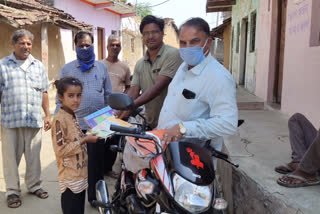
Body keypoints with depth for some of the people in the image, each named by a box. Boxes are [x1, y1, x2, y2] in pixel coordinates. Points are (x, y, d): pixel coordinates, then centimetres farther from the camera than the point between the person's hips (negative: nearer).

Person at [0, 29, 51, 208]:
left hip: (34, 120, 2)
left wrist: (48, 115, 9)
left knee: (34, 156, 11)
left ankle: (34, 185, 27)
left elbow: (44, 93, 13)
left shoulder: (39, 66, 11)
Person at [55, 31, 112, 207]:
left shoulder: (102, 67, 9)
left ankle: (95, 196, 27)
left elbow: (108, 95, 11)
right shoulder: (67, 69, 4)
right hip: (75, 126, -1)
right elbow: (61, 99, 3)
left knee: (97, 163, 11)